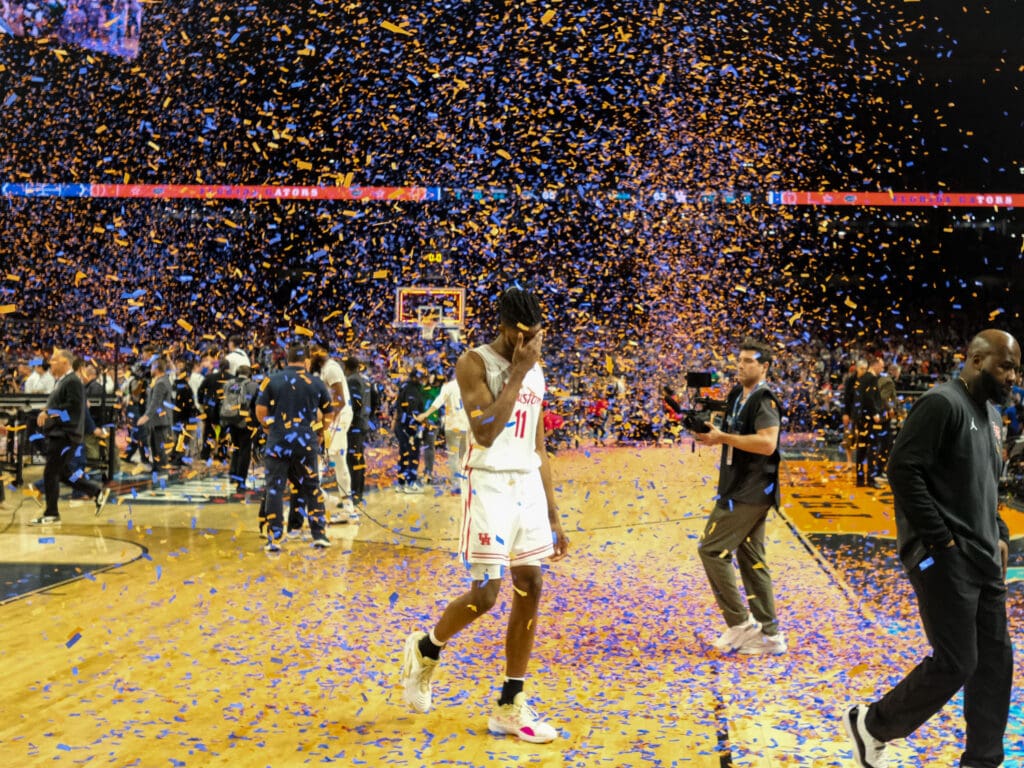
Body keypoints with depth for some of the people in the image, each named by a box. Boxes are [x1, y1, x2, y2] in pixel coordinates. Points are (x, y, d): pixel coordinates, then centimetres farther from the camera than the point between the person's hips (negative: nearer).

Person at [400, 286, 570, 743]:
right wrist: (518, 373, -18)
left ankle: (510, 707, 13)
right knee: (485, 593, -8)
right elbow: (485, 433, -23)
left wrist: (553, 516, 14)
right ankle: (424, 650, 23)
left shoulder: (536, 372, 12)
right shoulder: (474, 363, -9)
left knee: (529, 589, 4)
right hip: (489, 487, -7)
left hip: (528, 487, 7)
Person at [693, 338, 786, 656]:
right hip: (742, 490, 10)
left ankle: (740, 623, -1)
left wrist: (723, 437, -22)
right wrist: (713, 435, 4)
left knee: (711, 549, -8)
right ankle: (769, 634, 17)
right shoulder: (737, 395, 15)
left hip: (751, 492, -10)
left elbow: (767, 443, -26)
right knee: (751, 559, 11)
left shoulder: (764, 399, -14)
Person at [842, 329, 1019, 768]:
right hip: (944, 559, -9)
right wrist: (941, 540, -19)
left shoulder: (991, 414, 15)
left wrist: (999, 536, 11)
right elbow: (903, 470, -20)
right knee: (954, 664, -7)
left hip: (983, 560, 9)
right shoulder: (942, 403, -13)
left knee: (994, 660, 10)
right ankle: (870, 725, 12)